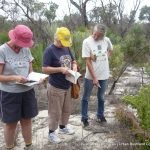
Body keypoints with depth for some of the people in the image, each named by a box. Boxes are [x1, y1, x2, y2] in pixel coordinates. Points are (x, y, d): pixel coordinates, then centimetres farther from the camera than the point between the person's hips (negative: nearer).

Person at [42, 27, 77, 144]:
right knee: (55, 112, 6)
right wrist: (60, 69, -26)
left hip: (67, 86, 7)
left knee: (67, 110, 21)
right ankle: (51, 133, 25)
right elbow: (45, 69, -20)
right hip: (56, 87, -7)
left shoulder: (67, 48, 5)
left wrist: (74, 67, -7)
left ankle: (63, 127, 42)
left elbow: (73, 61, 15)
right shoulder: (49, 50, -17)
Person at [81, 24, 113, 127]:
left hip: (104, 75, 3)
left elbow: (110, 50, 19)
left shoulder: (106, 40, -6)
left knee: (101, 97, 20)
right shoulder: (87, 42, -17)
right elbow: (88, 61, -17)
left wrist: (106, 57, 2)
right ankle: (84, 118, 27)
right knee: (86, 98, 10)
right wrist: (94, 77, -19)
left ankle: (100, 115, 40)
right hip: (90, 76, -3)